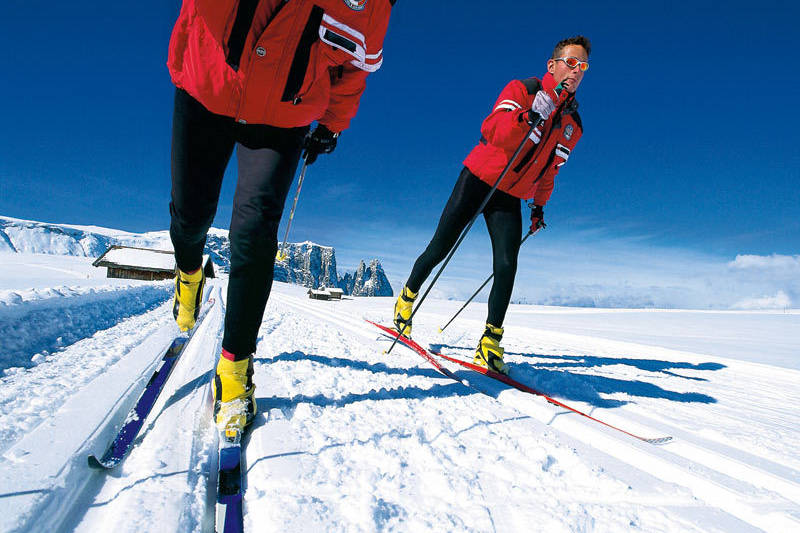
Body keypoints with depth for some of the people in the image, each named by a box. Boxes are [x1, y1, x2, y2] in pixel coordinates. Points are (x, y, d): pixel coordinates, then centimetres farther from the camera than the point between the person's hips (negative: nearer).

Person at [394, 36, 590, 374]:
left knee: (506, 266, -14)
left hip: (510, 199, 4)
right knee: (439, 250, -1)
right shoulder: (521, 90, -5)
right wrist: (530, 115, -33)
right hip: (478, 179, -3)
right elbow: (493, 132, -21)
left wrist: (539, 206, 23)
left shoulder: (573, 125, 10)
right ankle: (408, 296, 25)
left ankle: (491, 341, -7)